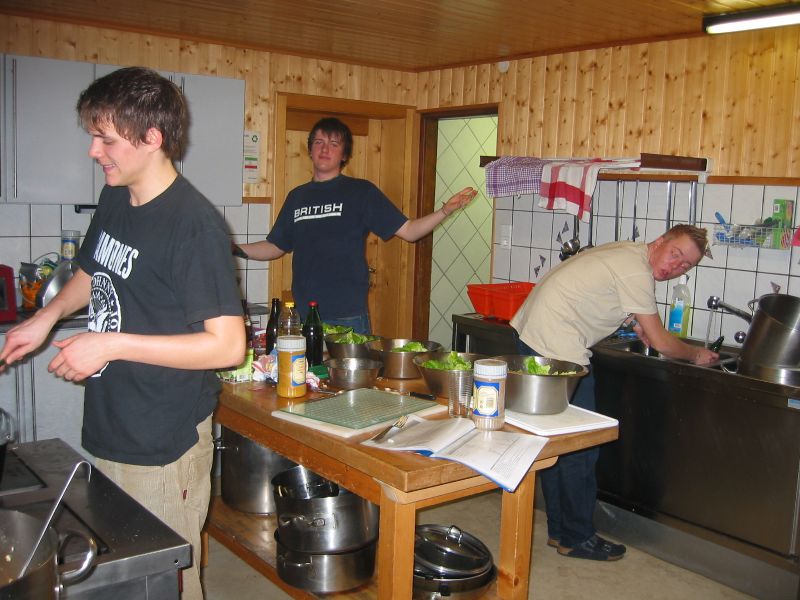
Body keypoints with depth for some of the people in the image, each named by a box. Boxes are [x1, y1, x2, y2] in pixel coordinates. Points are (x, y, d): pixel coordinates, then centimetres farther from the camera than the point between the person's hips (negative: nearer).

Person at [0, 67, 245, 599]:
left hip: (164, 447, -8)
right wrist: (46, 317, 6)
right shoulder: (114, 199, 6)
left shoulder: (194, 223, -20)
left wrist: (112, 344, -23)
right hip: (108, 432, 8)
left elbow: (227, 345, -23)